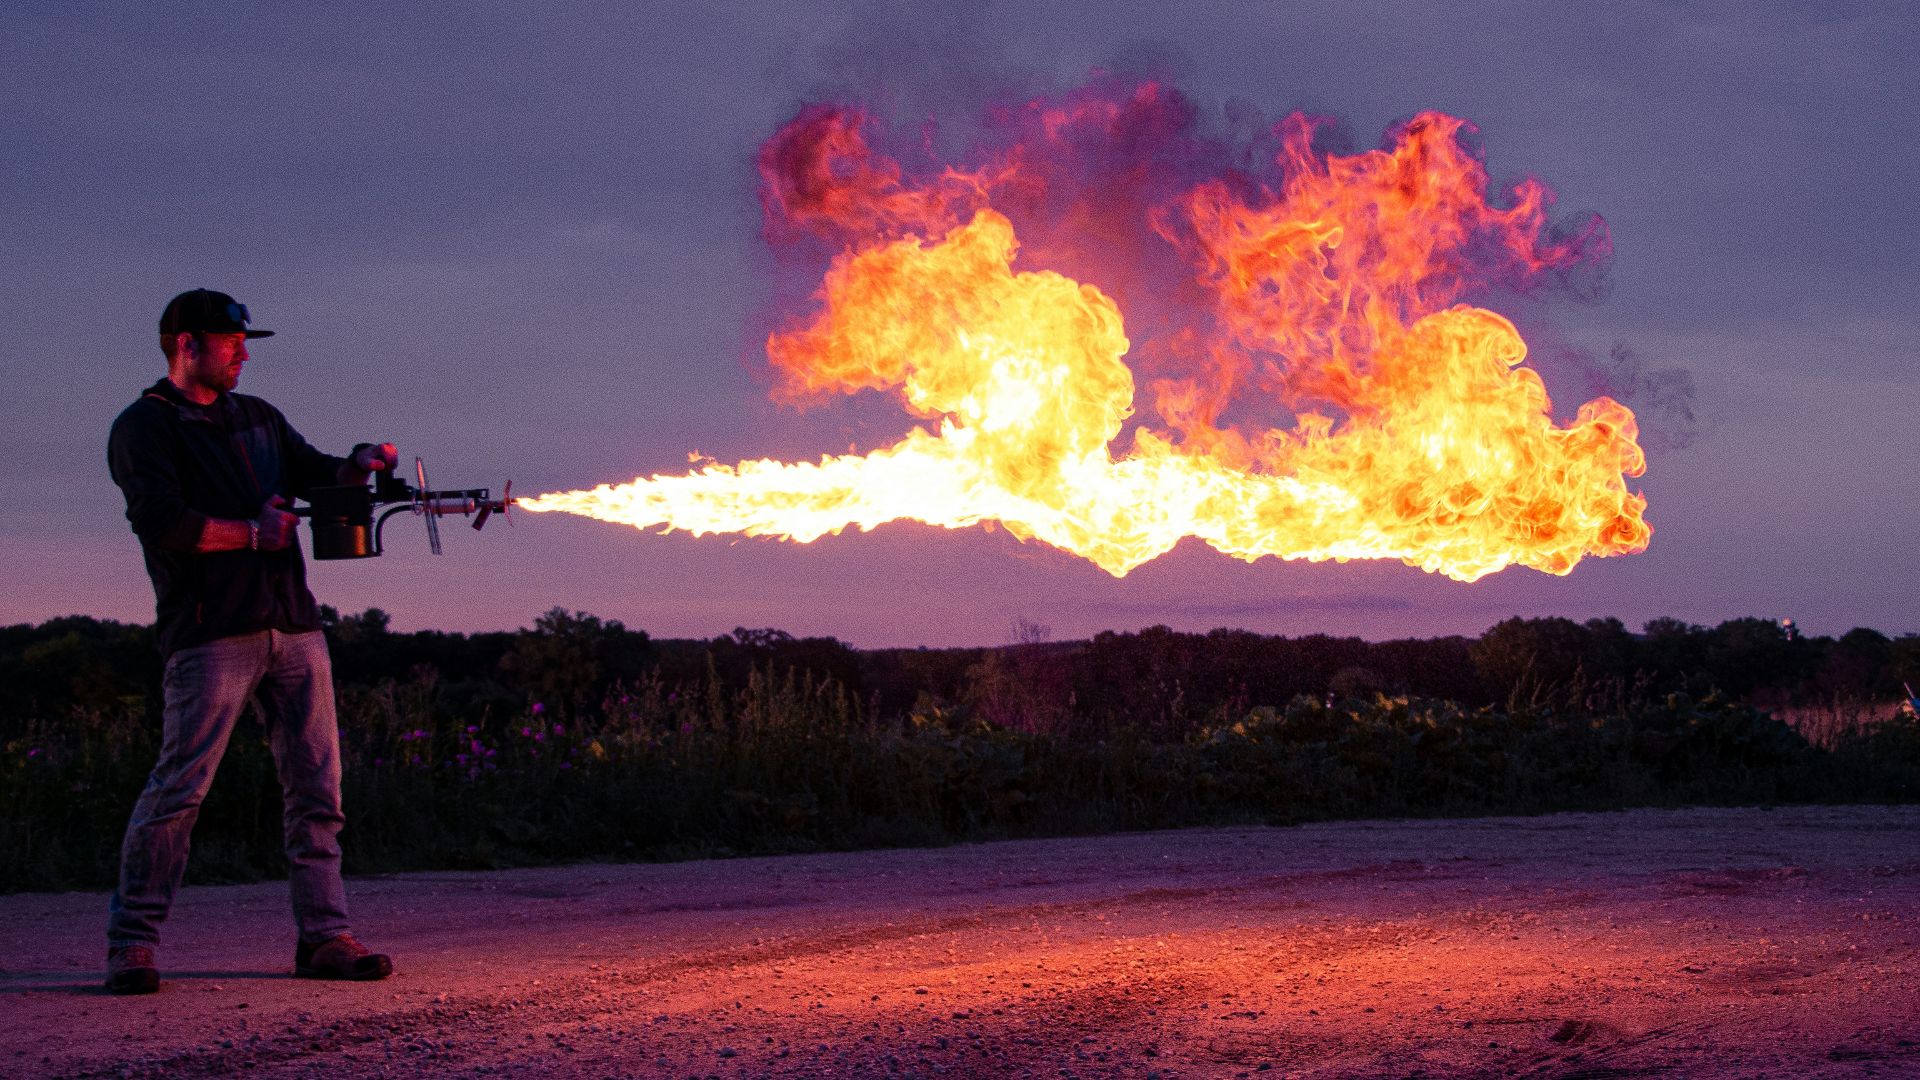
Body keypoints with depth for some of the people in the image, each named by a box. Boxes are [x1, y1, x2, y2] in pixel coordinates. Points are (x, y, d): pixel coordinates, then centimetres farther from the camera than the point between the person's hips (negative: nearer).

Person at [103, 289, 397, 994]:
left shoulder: (256, 418, 23)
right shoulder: (144, 427, 1)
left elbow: (314, 473, 18)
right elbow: (162, 522, -12)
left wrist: (358, 465, -4)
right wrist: (254, 532, -6)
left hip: (293, 626, 7)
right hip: (211, 632, -7)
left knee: (316, 785, 3)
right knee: (180, 784, -10)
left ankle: (324, 936, 7)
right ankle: (132, 943, -3)